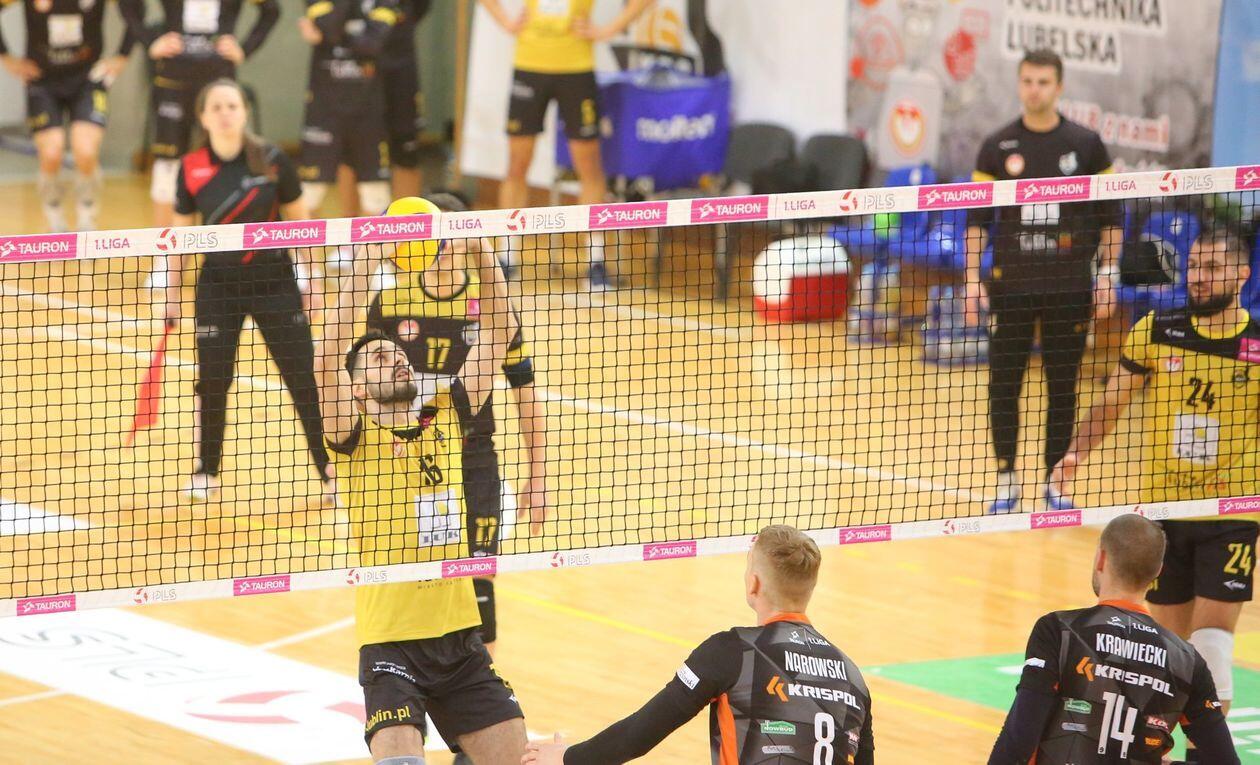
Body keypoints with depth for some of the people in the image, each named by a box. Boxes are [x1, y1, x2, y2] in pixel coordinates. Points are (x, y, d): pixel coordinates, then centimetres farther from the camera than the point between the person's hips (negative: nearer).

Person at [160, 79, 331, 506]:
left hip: (275, 281, -1)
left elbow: (299, 222, 3)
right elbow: (180, 235, 4)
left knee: (302, 379, -1)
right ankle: (207, 472, 20)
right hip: (219, 286, 1)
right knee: (213, 382, 1)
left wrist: (308, 277, 2)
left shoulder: (272, 162, -8)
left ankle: (329, 471, 9)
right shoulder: (192, 170, -5)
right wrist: (173, 295, 5)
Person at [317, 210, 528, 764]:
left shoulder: (446, 418, 7)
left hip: (460, 640, 5)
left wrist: (482, 256, -7)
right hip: (390, 643, -5)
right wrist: (360, 271, -26)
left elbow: (496, 335, 6)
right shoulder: (357, 439, -5)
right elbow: (329, 360, -22)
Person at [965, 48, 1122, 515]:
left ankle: (1054, 482, 15)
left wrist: (1107, 275, -1)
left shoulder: (1086, 145, 1)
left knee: (1062, 388, 4)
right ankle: (1006, 484, 12)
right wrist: (973, 278, -4)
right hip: (1011, 287, 0)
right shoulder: (998, 148, 2)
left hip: (1069, 289, 0)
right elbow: (977, 219, 4)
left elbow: (1109, 217, 6)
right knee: (1004, 387, 1)